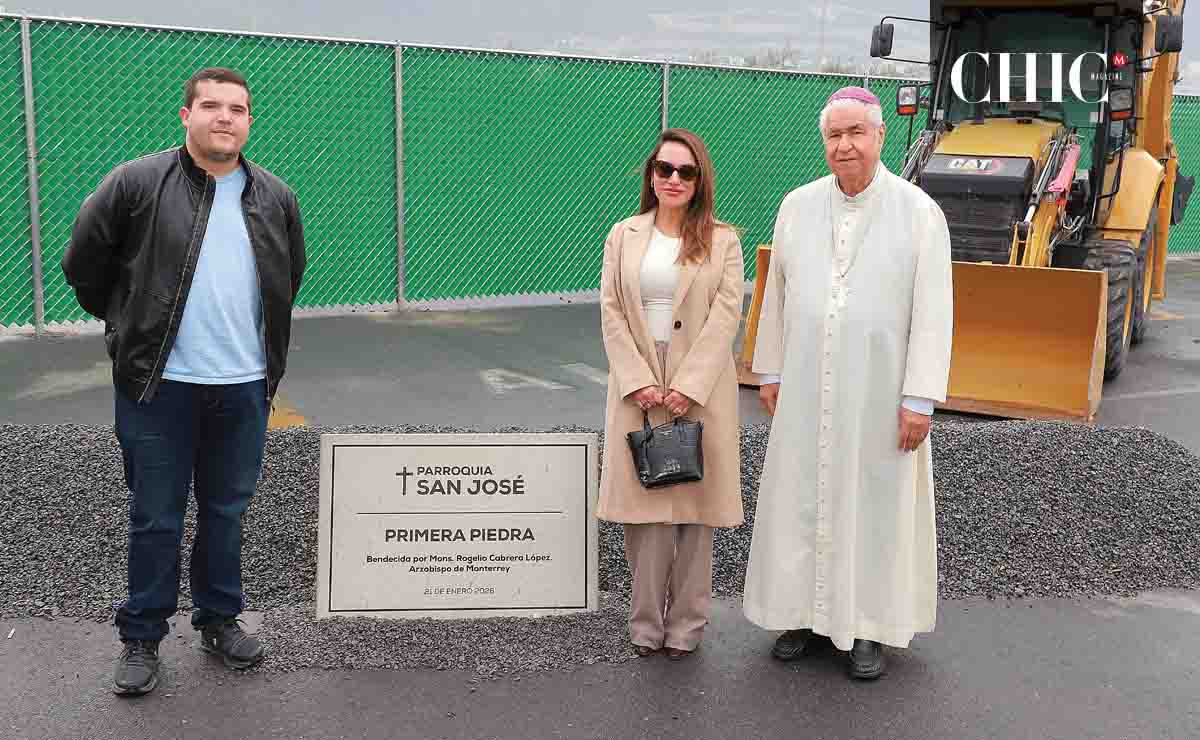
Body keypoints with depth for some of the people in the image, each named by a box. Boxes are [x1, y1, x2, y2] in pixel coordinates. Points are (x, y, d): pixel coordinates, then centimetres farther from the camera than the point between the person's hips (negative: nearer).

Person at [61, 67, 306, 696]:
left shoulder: (276, 199, 6)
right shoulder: (135, 184, -6)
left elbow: (289, 278, 21)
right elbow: (83, 264, 3)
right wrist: (126, 326, 10)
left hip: (244, 387, 3)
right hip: (159, 385, -3)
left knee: (226, 512, 14)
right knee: (156, 518, 6)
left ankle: (220, 619, 30)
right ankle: (141, 638, 20)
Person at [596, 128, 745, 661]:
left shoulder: (723, 241, 3)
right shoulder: (623, 236, 8)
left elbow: (724, 317, -6)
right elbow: (611, 313, 3)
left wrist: (687, 387, -15)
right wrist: (639, 382, -9)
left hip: (701, 388, -1)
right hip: (638, 387, 1)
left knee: (694, 506, 5)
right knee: (644, 504, 1)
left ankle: (687, 622, 15)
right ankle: (646, 622, 12)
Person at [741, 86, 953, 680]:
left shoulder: (919, 213, -6)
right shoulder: (798, 206, 4)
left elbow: (933, 311, -9)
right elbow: (776, 294, 9)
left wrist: (921, 397, -13)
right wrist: (769, 372, 9)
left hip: (880, 393, -3)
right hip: (808, 390, 3)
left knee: (876, 500, 6)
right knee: (802, 496, 9)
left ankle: (868, 623, 19)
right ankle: (806, 611, 24)